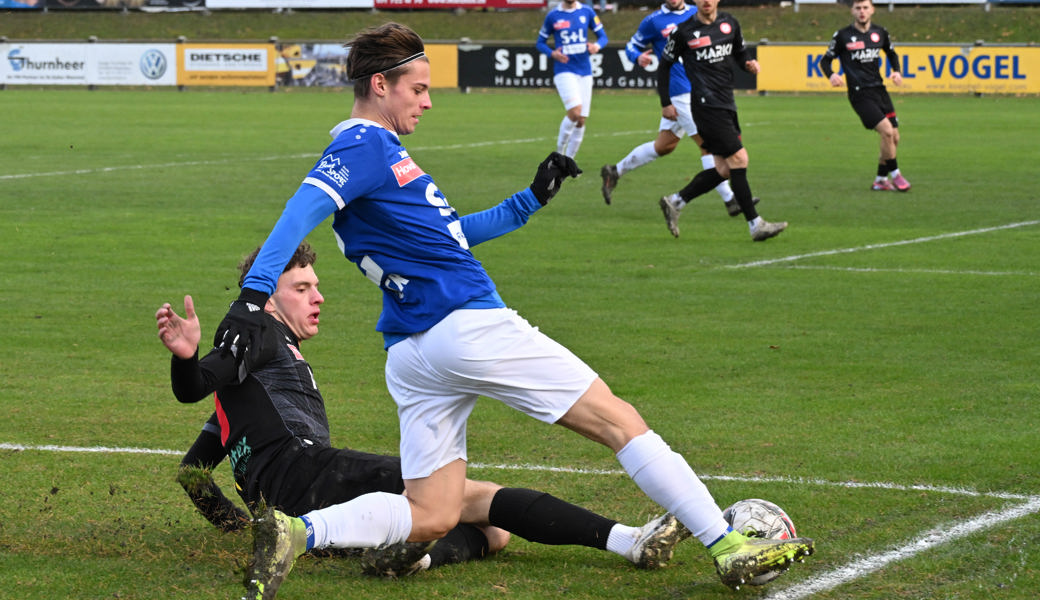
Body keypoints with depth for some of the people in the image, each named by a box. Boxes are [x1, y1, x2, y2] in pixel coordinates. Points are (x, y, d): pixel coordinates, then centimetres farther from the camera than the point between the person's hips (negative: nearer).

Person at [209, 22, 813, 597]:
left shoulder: (382, 150, 23)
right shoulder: (363, 146, -8)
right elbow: (300, 213, -22)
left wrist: (531, 200, 27)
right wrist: (253, 296, -35)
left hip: (412, 358, 10)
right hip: (469, 326, -10)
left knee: (430, 517, 3)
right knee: (619, 420, 0)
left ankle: (298, 530, -17)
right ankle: (728, 545, 1)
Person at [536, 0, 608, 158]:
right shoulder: (553, 16, 1)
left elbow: (603, 36, 12)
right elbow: (540, 42, 10)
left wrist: (597, 45, -12)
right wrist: (552, 53, -11)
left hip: (585, 72, 4)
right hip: (564, 71, -4)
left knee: (581, 120, 2)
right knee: (575, 112, -23)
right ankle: (560, 150, -4)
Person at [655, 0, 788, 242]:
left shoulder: (729, 24, 9)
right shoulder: (683, 32, -5)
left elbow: (740, 53, 24)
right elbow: (665, 65, 5)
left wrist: (749, 63, 1)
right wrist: (666, 103, 4)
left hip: (727, 104, 7)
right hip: (706, 104, -7)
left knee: (724, 170, 7)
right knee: (739, 159, -12)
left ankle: (675, 202, 21)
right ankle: (756, 226, -8)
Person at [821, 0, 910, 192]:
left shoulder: (880, 33, 7)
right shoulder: (842, 36, -5)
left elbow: (891, 53, 25)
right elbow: (826, 60, 1)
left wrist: (897, 71, 6)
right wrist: (831, 75, -20)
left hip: (879, 89, 6)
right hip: (860, 94, -6)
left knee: (894, 138, 5)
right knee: (886, 131, -20)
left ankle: (880, 180, 20)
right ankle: (894, 174, -3)